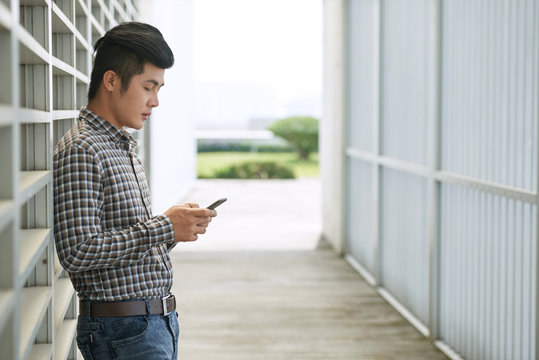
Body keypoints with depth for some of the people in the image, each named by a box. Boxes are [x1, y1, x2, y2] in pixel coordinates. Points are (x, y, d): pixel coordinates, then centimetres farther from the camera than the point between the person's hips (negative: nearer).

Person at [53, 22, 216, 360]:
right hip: (124, 331, -9)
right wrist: (163, 227, -18)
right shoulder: (79, 150, -14)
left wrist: (175, 224, 2)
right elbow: (77, 252, -21)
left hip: (161, 320, 9)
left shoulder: (127, 149, 16)